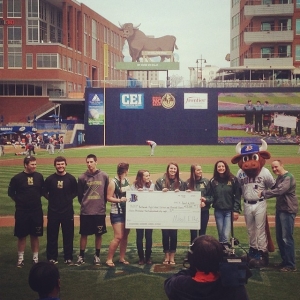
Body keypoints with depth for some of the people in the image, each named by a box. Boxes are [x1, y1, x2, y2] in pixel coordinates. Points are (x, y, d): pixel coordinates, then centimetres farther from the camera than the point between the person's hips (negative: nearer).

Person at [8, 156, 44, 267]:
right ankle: (20, 258, 18)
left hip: (37, 211, 2)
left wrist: (36, 199, 5)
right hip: (22, 211, -2)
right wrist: (19, 201, 1)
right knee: (21, 235, 6)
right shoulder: (17, 178, -8)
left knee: (35, 235, 10)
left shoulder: (39, 176, 0)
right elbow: (11, 192, 3)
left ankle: (35, 258, 20)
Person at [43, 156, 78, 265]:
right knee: (52, 235, 6)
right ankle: (52, 257, 17)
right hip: (53, 211, 0)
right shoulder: (50, 179, 0)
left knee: (68, 235, 5)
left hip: (68, 211, 0)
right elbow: (45, 192, 11)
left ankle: (68, 257, 16)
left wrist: (68, 199, -1)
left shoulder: (71, 178, -1)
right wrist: (51, 199, 1)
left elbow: (75, 192, 9)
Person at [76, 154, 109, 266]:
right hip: (85, 212, 0)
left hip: (100, 211, 0)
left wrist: (102, 204, 7)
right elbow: (79, 194, 8)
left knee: (99, 234, 9)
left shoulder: (104, 176, -1)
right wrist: (84, 204, 9)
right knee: (84, 234, 7)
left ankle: (97, 256, 22)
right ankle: (81, 256, 18)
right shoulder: (82, 177, -2)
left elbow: (107, 193, 7)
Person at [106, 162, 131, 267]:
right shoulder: (113, 182, -11)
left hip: (127, 211, 7)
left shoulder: (127, 180, 10)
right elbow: (109, 198, -11)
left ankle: (122, 258, 21)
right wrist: (120, 200, -24)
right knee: (118, 237, -10)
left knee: (125, 236, 10)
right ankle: (109, 259, 1)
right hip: (117, 213, -7)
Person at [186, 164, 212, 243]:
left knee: (202, 232, 7)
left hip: (204, 210, 1)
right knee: (193, 232, 4)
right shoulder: (188, 182, -2)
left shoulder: (206, 181, 0)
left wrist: (205, 201, -15)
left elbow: (211, 196, 1)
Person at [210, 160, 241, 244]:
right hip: (218, 211, 2)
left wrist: (236, 210, -8)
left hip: (229, 211, -2)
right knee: (221, 235, 9)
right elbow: (211, 196, 6)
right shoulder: (213, 181, 4)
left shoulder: (233, 180, -2)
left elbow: (237, 196, -3)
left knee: (226, 235, -10)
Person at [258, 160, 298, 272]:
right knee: (279, 237, 14)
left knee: (287, 238, -6)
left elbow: (279, 191, -27)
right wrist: (264, 193, -4)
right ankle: (285, 261, 26)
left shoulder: (288, 177, -17)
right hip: (280, 209, 9)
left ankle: (291, 265, 3)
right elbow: (274, 189, 14)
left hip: (288, 211, -9)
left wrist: (263, 193, -23)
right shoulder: (279, 177, 15)